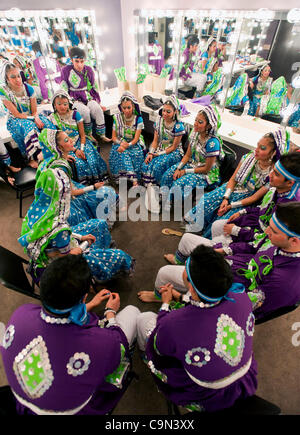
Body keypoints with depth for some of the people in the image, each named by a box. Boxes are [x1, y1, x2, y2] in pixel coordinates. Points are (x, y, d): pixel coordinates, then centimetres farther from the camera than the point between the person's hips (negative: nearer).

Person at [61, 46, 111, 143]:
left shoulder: (88, 70, 7)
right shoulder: (66, 70, -4)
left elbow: (94, 88, 13)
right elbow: (64, 89, 0)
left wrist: (98, 102, 10)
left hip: (88, 97, 3)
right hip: (74, 99, -3)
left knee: (98, 109, -28)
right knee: (85, 111, -34)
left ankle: (102, 135, -19)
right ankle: (89, 134, -15)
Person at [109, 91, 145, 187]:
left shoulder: (138, 119, -5)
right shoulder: (117, 118, 1)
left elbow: (136, 139, -10)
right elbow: (114, 137, 2)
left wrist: (127, 145, -28)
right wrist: (121, 142, -19)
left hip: (134, 144, -1)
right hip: (120, 143, 1)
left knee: (137, 153, -34)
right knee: (122, 153, -32)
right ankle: (134, 179, -39)